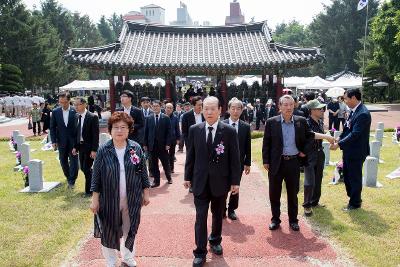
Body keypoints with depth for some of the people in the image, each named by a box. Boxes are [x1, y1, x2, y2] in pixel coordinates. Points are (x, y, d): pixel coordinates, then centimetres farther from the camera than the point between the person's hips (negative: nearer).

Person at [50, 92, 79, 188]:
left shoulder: (75, 111, -7)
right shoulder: (55, 112, 0)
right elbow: (52, 127, 4)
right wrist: (54, 141, -2)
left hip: (73, 140, -3)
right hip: (61, 141, 3)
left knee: (73, 161, -2)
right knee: (63, 161, 13)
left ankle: (72, 181, 9)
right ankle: (68, 177, 33)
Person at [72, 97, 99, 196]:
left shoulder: (93, 117, -14)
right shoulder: (77, 116, 6)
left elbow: (96, 134, -15)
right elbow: (77, 132, 13)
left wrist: (94, 150, -18)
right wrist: (75, 146, 8)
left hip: (89, 147, -7)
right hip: (81, 146, 7)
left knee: (86, 168, -3)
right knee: (82, 168, 12)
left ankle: (89, 190, 12)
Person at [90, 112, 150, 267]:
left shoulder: (136, 148, -4)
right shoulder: (103, 150, -8)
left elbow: (143, 172, 3)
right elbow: (96, 176, -5)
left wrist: (146, 193, 4)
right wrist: (95, 199, -5)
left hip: (132, 199, 2)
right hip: (109, 199, -1)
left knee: (130, 229, 15)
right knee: (109, 231, 11)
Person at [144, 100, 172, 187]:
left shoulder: (166, 118, -1)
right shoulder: (148, 118, 5)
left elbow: (168, 132, -4)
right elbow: (146, 132, 5)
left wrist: (168, 144, -10)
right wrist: (145, 144, 0)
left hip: (162, 145, -2)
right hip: (152, 145, 2)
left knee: (165, 163, 10)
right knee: (154, 164, 7)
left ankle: (169, 177, 31)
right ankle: (156, 181, 17)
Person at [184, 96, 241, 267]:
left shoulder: (229, 131, -7)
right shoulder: (194, 130, -1)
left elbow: (234, 158, -4)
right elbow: (190, 155, 4)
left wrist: (235, 181, -5)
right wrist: (188, 176, 5)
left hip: (220, 181, 0)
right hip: (200, 181, 0)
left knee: (218, 215, 17)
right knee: (200, 217, 1)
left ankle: (215, 241, 41)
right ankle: (200, 252, 13)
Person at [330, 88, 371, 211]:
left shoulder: (363, 114, -22)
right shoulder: (353, 111, 5)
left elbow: (354, 134, -25)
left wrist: (339, 144, -22)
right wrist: (339, 139, 0)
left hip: (356, 152, -9)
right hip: (348, 150, 9)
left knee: (355, 178, 7)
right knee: (347, 176, 19)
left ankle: (355, 203, 24)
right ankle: (353, 198, 37)